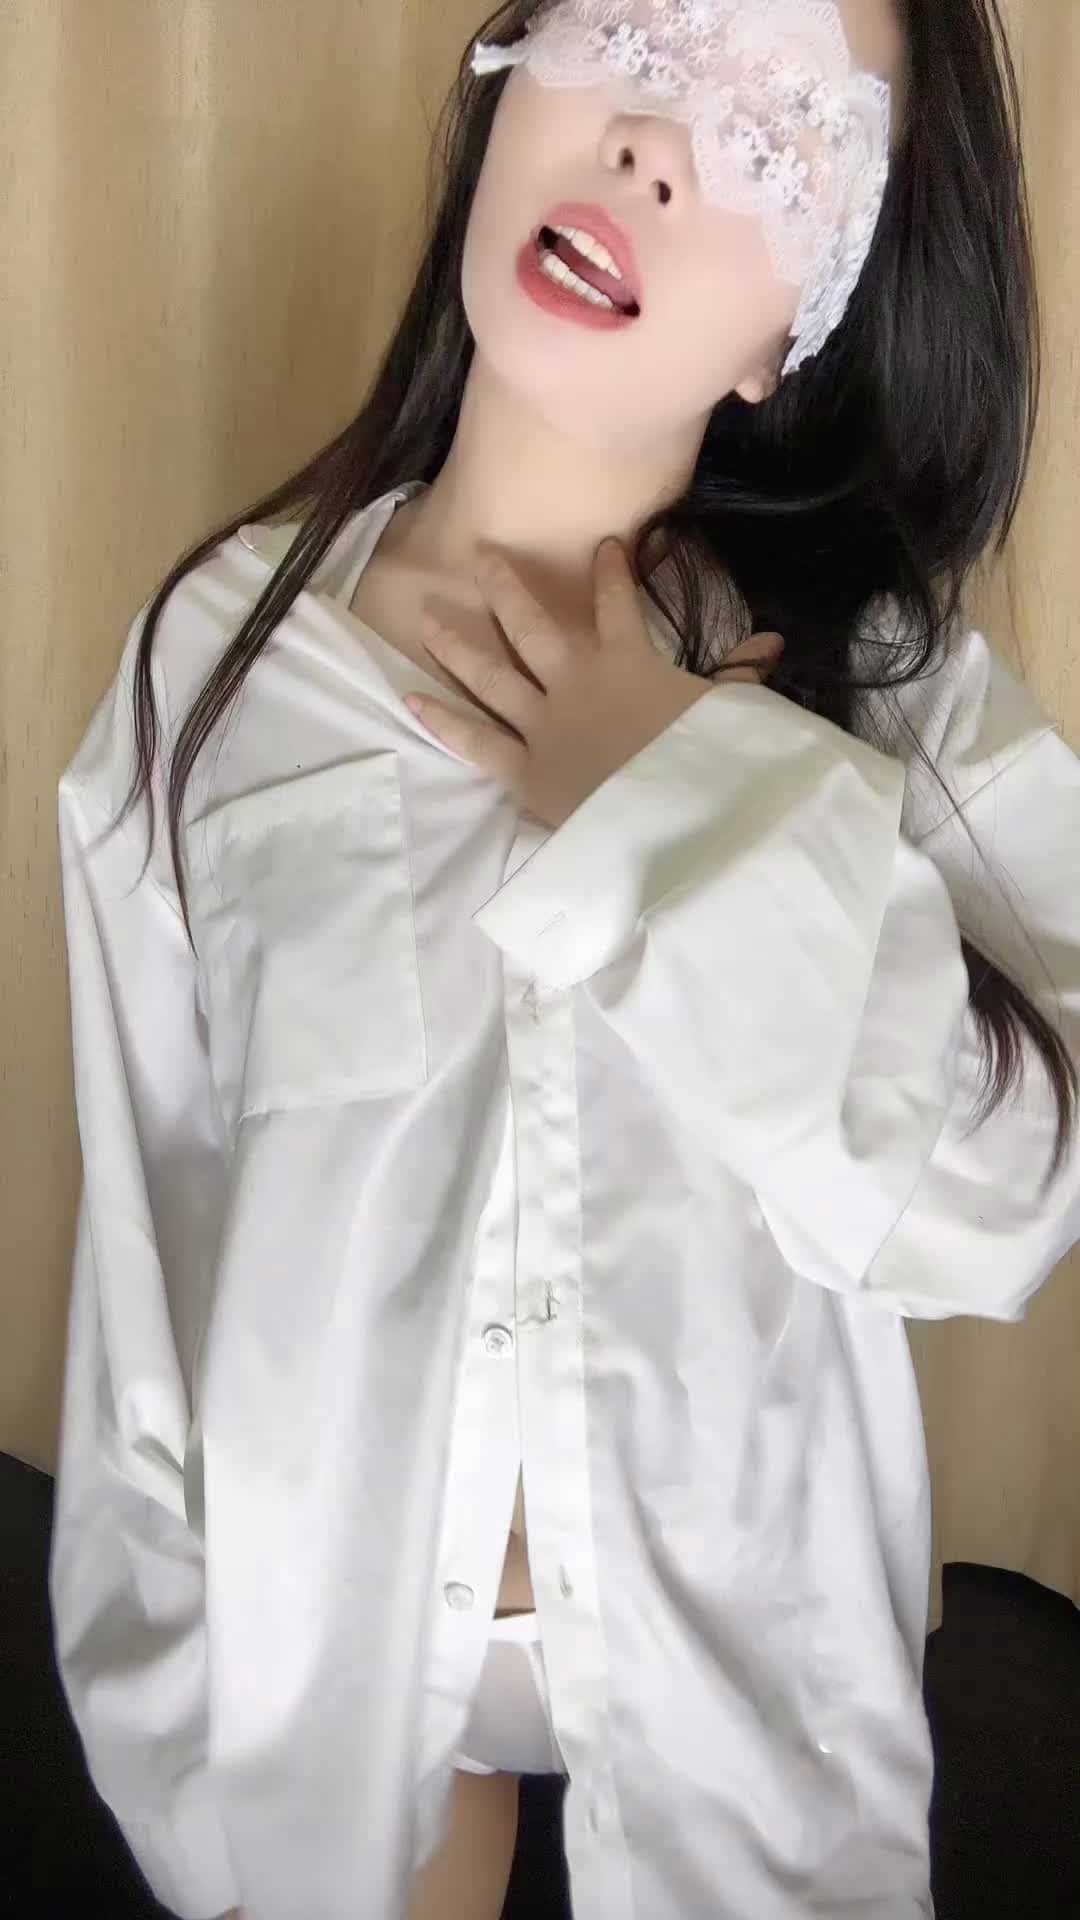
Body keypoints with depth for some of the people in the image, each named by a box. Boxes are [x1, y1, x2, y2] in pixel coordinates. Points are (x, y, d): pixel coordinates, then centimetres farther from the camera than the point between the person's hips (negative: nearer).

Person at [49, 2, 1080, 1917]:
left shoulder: (886, 678, -11)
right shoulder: (224, 653, -11)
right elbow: (148, 1238, -6)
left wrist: (707, 801, -25)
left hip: (739, 1641, 0)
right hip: (318, 1630, 0)